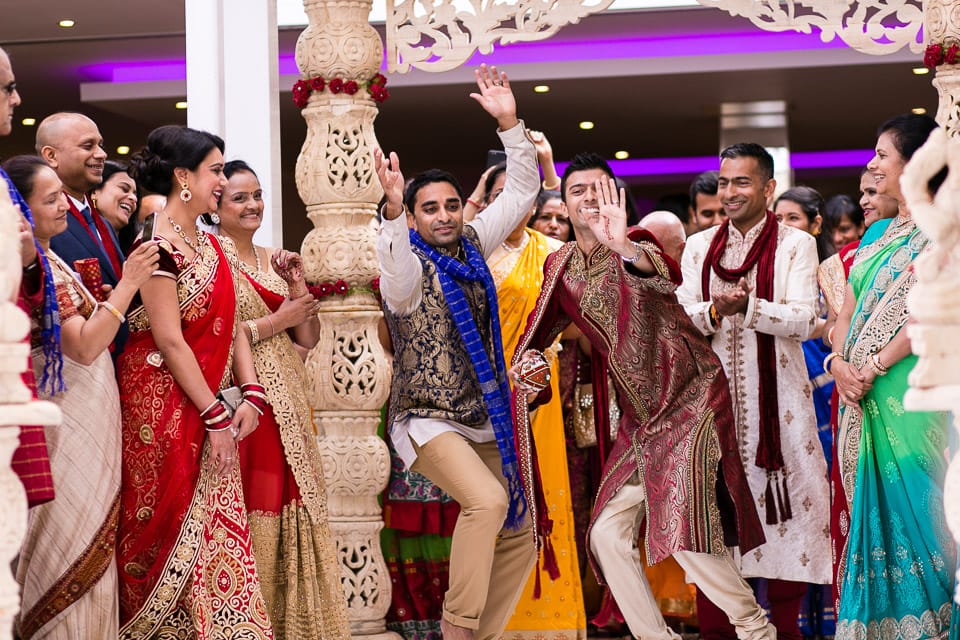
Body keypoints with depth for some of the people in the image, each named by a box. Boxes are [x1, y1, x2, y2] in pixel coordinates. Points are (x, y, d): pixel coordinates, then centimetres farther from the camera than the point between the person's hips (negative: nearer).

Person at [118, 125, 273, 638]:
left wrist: (250, 395, -4)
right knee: (173, 532, -2)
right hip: (165, 404, -8)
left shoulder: (214, 248, 12)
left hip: (213, 404, 8)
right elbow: (169, 341, -17)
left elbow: (232, 327, 10)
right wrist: (216, 416, -16)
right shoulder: (158, 245, -13)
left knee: (217, 530, 6)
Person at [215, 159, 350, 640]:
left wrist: (297, 284, 1)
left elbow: (308, 339, 13)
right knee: (250, 514, -7)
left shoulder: (274, 260, 16)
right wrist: (277, 320, -9)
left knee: (294, 510, 5)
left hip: (288, 403, 6)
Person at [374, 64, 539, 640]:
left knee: (520, 534, 7)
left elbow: (522, 193, 11)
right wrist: (393, 208, -50)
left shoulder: (470, 245, 7)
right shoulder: (408, 260, -12)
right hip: (428, 419, -7)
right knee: (486, 500, -30)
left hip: (484, 419, 7)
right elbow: (399, 289, -37)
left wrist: (510, 124, -2)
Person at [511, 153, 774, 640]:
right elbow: (542, 327, 18)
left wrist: (626, 248, -56)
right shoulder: (562, 266, 6)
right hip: (639, 418, 7)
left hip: (690, 400, -7)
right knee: (607, 535, 0)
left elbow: (667, 276, -35)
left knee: (684, 532, -20)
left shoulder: (636, 246, -12)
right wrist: (527, 359, -5)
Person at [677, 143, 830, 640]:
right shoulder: (698, 247, 14)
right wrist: (714, 311, -14)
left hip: (776, 395, -2)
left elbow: (804, 320, -8)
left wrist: (747, 306, -22)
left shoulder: (795, 245, 3)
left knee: (785, 505, -4)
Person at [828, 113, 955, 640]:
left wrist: (873, 368, -18)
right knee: (872, 506, 8)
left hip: (910, 389, -7)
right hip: (863, 397, 7)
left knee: (915, 504, -6)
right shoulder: (877, 235, 18)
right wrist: (838, 362, -2)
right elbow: (847, 311, 17)